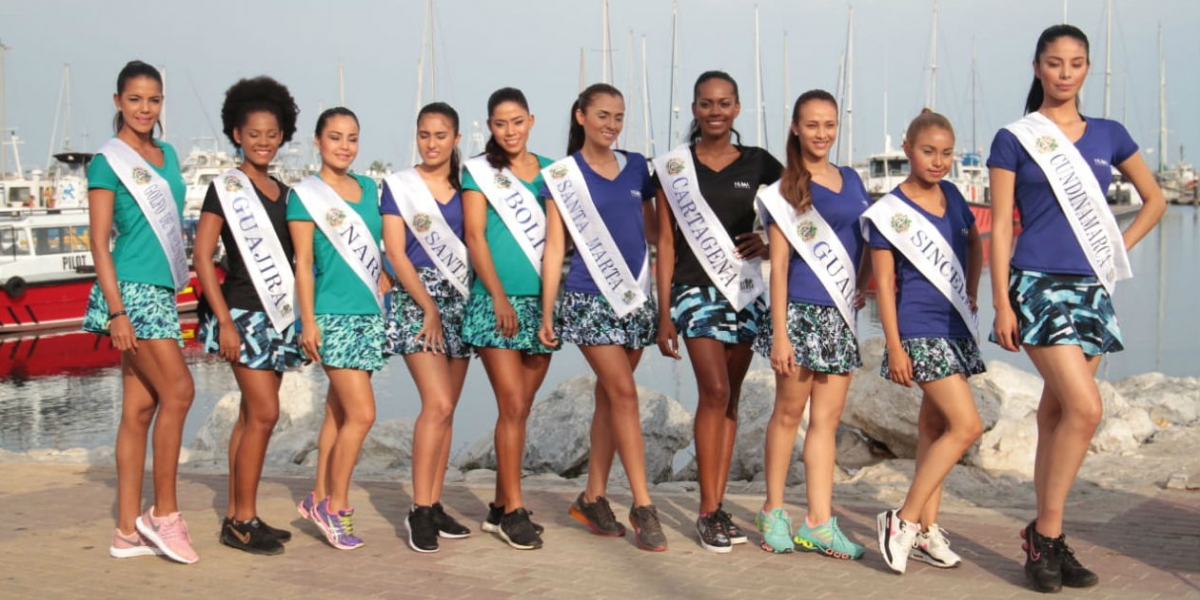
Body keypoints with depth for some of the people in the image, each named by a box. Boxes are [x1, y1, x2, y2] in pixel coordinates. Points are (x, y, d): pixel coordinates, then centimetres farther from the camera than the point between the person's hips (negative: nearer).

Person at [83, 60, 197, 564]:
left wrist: (178, 285, 15)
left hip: (162, 289, 7)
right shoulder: (108, 162, -5)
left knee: (140, 407, 6)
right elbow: (99, 241, -9)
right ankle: (164, 513, -3)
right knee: (178, 390, -14)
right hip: (133, 288, -7)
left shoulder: (167, 156, 15)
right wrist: (116, 310, -16)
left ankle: (128, 531, 10)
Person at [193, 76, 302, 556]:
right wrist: (224, 320, -15)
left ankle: (236, 516, 15)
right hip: (244, 312, -7)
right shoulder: (226, 188, -5)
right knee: (264, 412, -11)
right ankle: (244, 520, -2)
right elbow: (202, 256, -9)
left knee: (252, 415, 9)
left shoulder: (283, 193, 14)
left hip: (278, 314, 7)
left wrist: (300, 318, 11)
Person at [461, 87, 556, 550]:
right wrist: (499, 296, -11)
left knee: (520, 408, 7)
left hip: (540, 302, 4)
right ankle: (514, 511, -1)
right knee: (513, 407, -8)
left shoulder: (550, 171, 12)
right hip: (495, 303, -4)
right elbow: (474, 236, -4)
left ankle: (501, 507, 16)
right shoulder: (479, 171, 2)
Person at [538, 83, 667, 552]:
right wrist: (546, 313, -5)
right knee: (624, 393, -11)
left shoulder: (636, 167, 9)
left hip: (635, 297, 4)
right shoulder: (563, 174, -1)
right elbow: (554, 246, -2)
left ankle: (592, 499, 19)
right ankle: (643, 505, -7)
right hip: (589, 298, -4)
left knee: (609, 397, 9)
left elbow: (653, 226, 17)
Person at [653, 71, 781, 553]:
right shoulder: (674, 166, 2)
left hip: (745, 290, 3)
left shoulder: (759, 164, 6)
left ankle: (716, 507, 13)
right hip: (696, 290, -3)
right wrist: (664, 312, -2)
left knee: (729, 399, 6)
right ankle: (707, 511, -6)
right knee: (715, 392, -15)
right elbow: (666, 242, 2)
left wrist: (770, 242, -7)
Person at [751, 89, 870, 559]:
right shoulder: (786, 190, -3)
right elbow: (779, 263, -7)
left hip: (841, 315, 5)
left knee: (827, 418, 5)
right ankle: (773, 511, 17)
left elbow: (869, 241, 20)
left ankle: (819, 523, 8)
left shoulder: (850, 180, 12)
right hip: (801, 312, -5)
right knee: (789, 413, 4)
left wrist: (861, 289, 8)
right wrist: (779, 333, -12)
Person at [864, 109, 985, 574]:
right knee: (966, 425, -14)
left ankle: (926, 528, 17)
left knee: (934, 424, 11)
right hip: (920, 330, -7)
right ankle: (903, 520, -6)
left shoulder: (952, 197, 9)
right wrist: (894, 346, -14)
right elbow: (884, 283, -11)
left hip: (955, 327, 7)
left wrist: (971, 297, 17)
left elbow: (974, 244, 26)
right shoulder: (890, 212, -10)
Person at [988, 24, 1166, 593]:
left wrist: (1121, 247, 8)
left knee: (1058, 414, 8)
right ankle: (1046, 531, -4)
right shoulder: (1014, 140, 1)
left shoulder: (1108, 135, 11)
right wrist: (1002, 303, -9)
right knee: (1085, 408, -17)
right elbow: (1000, 226, -2)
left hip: (1092, 288, 4)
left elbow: (1154, 198, 23)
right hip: (1040, 285, -4)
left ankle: (1047, 540, 14)